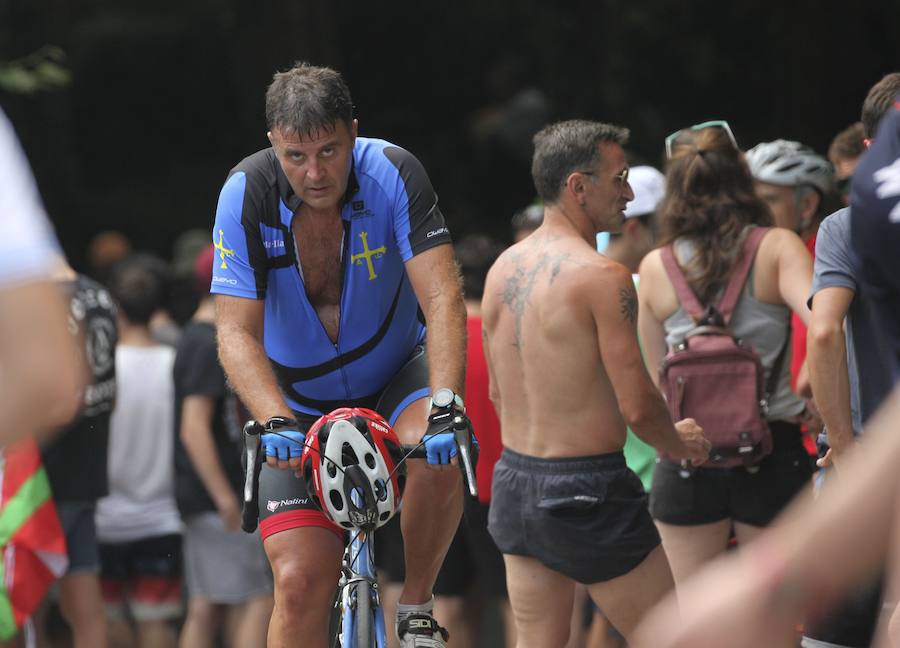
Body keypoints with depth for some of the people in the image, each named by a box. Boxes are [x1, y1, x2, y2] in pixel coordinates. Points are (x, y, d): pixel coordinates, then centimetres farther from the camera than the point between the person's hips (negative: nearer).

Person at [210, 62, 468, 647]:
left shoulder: (392, 173, -21)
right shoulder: (247, 193, -20)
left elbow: (443, 298, -28)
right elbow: (237, 334, -24)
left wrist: (446, 404, -43)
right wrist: (276, 421, -41)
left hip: (395, 375, 0)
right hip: (301, 404, 0)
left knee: (437, 454, -34)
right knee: (300, 582, -13)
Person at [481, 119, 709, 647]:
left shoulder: (502, 269, 7)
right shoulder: (602, 276, -17)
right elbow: (638, 405, -17)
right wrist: (680, 442, 3)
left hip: (515, 482, 8)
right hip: (588, 488, -7)